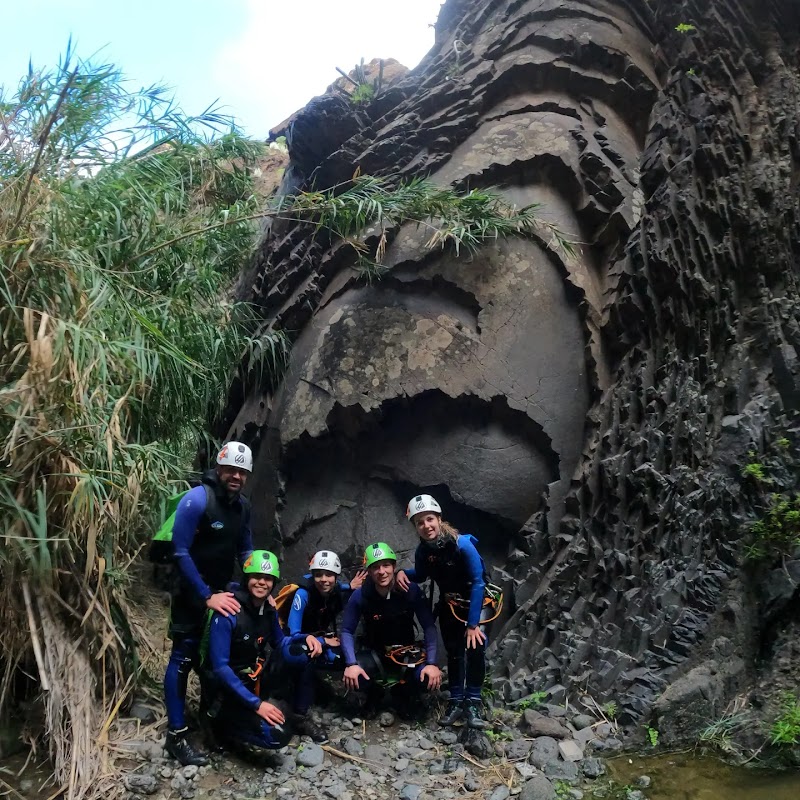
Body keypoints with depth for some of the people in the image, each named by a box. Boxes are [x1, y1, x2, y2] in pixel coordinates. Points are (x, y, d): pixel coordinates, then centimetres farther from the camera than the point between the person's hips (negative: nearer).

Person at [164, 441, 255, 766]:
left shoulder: (242, 506, 1)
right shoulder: (196, 499, -21)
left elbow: (245, 550, 12)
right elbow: (181, 552, -21)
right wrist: (207, 596, -21)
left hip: (222, 590, 7)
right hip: (193, 592, -7)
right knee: (184, 658, -5)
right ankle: (176, 735, 3)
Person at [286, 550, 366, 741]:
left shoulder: (338, 590, -13)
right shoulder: (303, 594, -28)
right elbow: (293, 635, -28)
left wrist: (352, 587, -12)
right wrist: (324, 641, -23)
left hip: (325, 639, 5)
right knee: (308, 657, -38)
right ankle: (300, 717, -29)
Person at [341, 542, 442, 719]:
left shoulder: (411, 591, -17)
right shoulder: (360, 596, -15)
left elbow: (429, 626, -14)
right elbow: (347, 631, -11)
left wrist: (432, 663, -24)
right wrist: (351, 664, -27)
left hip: (406, 654, 0)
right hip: (375, 654, 0)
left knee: (431, 678, -28)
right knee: (351, 676, -30)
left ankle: (402, 693, 8)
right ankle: (374, 691, 8)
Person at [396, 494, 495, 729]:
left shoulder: (463, 544, -30)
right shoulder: (423, 551, -15)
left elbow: (478, 583, -27)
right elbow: (421, 576, 6)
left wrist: (473, 623, -29)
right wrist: (403, 573, -18)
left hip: (476, 601, -4)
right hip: (448, 604, 5)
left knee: (475, 644, -23)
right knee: (453, 651, 4)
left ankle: (473, 702, -13)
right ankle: (456, 701, 18)